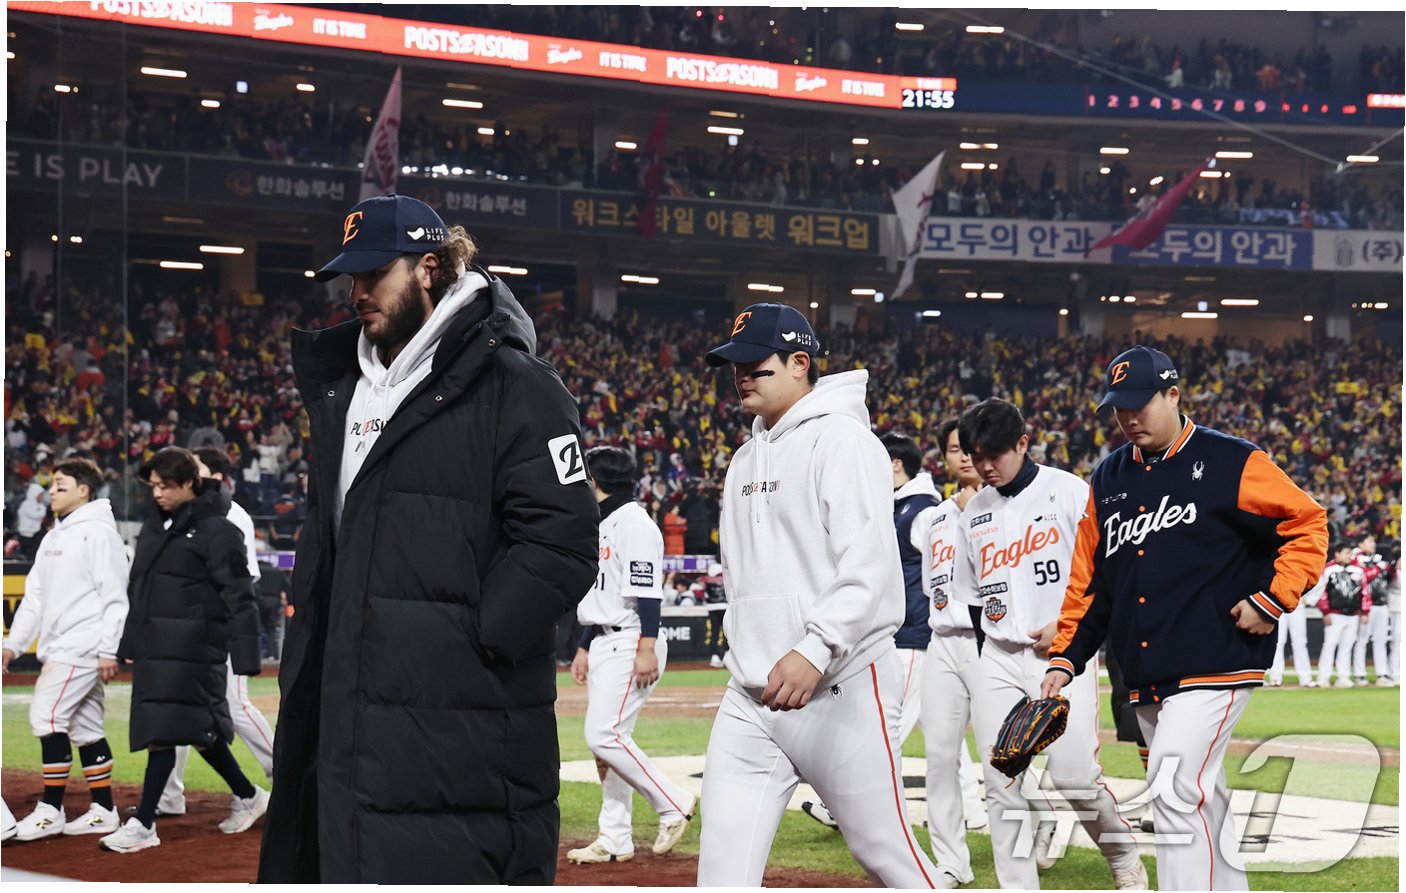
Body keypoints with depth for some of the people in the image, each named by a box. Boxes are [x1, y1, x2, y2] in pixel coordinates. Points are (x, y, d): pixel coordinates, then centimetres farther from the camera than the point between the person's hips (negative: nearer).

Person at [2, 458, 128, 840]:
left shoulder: (98, 532, -9)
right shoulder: (53, 538, 19)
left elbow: (114, 596, -14)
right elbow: (35, 596, 20)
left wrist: (108, 651, -19)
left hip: (83, 647, -9)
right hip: (59, 648, 9)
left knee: (47, 716, -12)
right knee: (85, 727, 9)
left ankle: (51, 810, -8)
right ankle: (103, 811, 13)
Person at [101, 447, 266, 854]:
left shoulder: (217, 531, -9)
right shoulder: (154, 527, 15)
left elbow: (239, 598, -11)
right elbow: (137, 590, 22)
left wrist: (245, 659, -15)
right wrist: (129, 644, 20)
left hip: (190, 649, -8)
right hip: (154, 648, 8)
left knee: (163, 732, -11)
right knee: (197, 729, 14)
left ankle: (143, 825, -9)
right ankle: (248, 796, 30)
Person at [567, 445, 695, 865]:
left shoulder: (634, 522, -12)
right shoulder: (605, 524, 20)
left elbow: (647, 591, -20)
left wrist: (647, 649, -27)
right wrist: (584, 649, 24)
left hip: (630, 645, -10)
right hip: (605, 644, 10)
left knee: (604, 735, -17)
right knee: (603, 740, 8)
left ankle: (673, 803, -5)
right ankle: (614, 840, 11)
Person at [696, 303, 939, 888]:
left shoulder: (842, 440, -9)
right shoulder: (748, 457, 18)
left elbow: (868, 565, -20)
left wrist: (816, 651, -31)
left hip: (840, 687, -8)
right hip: (751, 696, 8)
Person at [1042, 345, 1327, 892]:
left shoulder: (1232, 463, -4)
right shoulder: (1108, 481, 14)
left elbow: (1308, 525, -2)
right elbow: (1087, 579, 17)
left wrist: (1272, 599, -11)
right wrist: (1065, 657, 8)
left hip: (1214, 662, -6)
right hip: (1146, 677, 6)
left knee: (1175, 794, -17)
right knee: (1204, 804, 11)